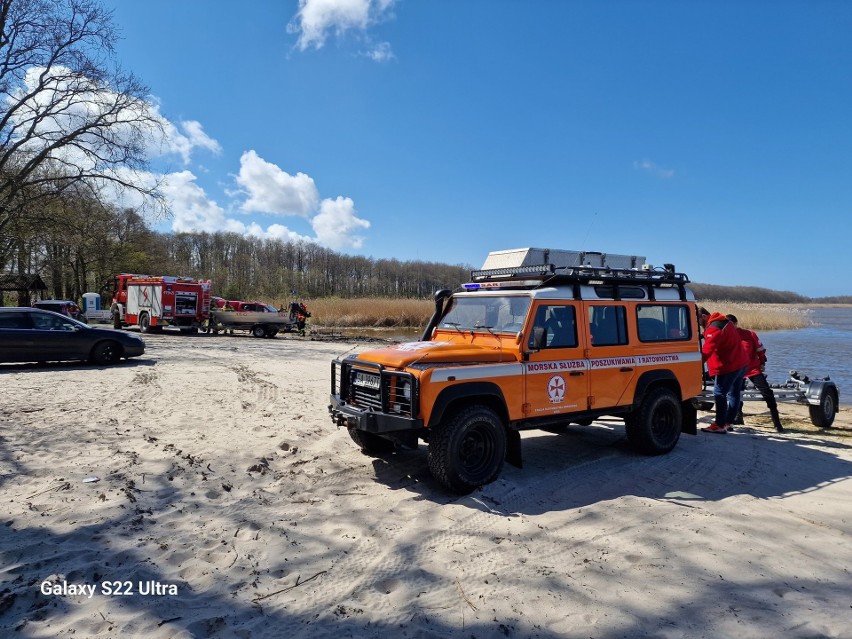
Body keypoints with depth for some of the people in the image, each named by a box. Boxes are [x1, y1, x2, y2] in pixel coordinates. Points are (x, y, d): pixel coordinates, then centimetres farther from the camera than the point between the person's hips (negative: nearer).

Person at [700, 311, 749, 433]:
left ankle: (720, 425, -3)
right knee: (734, 394, 15)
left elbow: (706, 350, -29)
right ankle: (728, 422, 26)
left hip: (728, 367, -10)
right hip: (741, 363, 10)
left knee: (719, 393, -5)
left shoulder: (714, 328, -21)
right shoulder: (725, 321, 12)